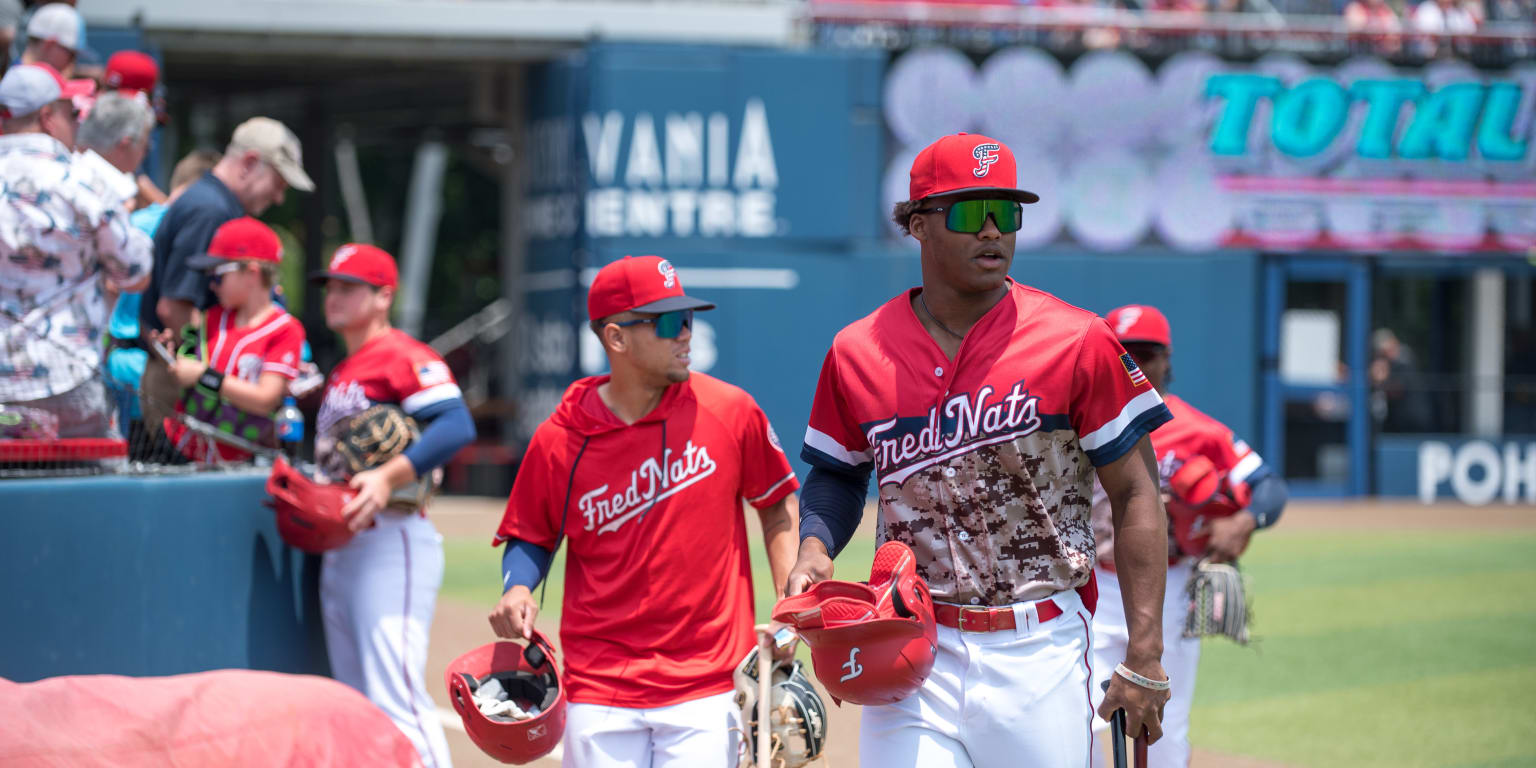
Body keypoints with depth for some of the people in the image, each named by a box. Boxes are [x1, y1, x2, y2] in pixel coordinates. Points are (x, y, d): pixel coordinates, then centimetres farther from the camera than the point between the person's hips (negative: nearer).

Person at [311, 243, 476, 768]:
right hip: (340, 548, 10)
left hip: (390, 542, -10)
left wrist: (388, 478, -31)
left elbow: (456, 425, -22)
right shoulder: (341, 374, 23)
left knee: (396, 700, -18)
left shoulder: (402, 356, -7)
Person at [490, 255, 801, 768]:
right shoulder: (559, 441, -2)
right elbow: (529, 537, 12)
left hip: (706, 684, 0)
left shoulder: (730, 412, -1)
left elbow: (778, 504, 11)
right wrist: (517, 590, -9)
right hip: (600, 689, 0)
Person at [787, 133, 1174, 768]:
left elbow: (1135, 494, -3)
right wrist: (813, 548, -4)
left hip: (1041, 652, -1)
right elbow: (838, 474, 19)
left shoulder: (1078, 343, -4)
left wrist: (1144, 656, -9)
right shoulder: (858, 352, 4)